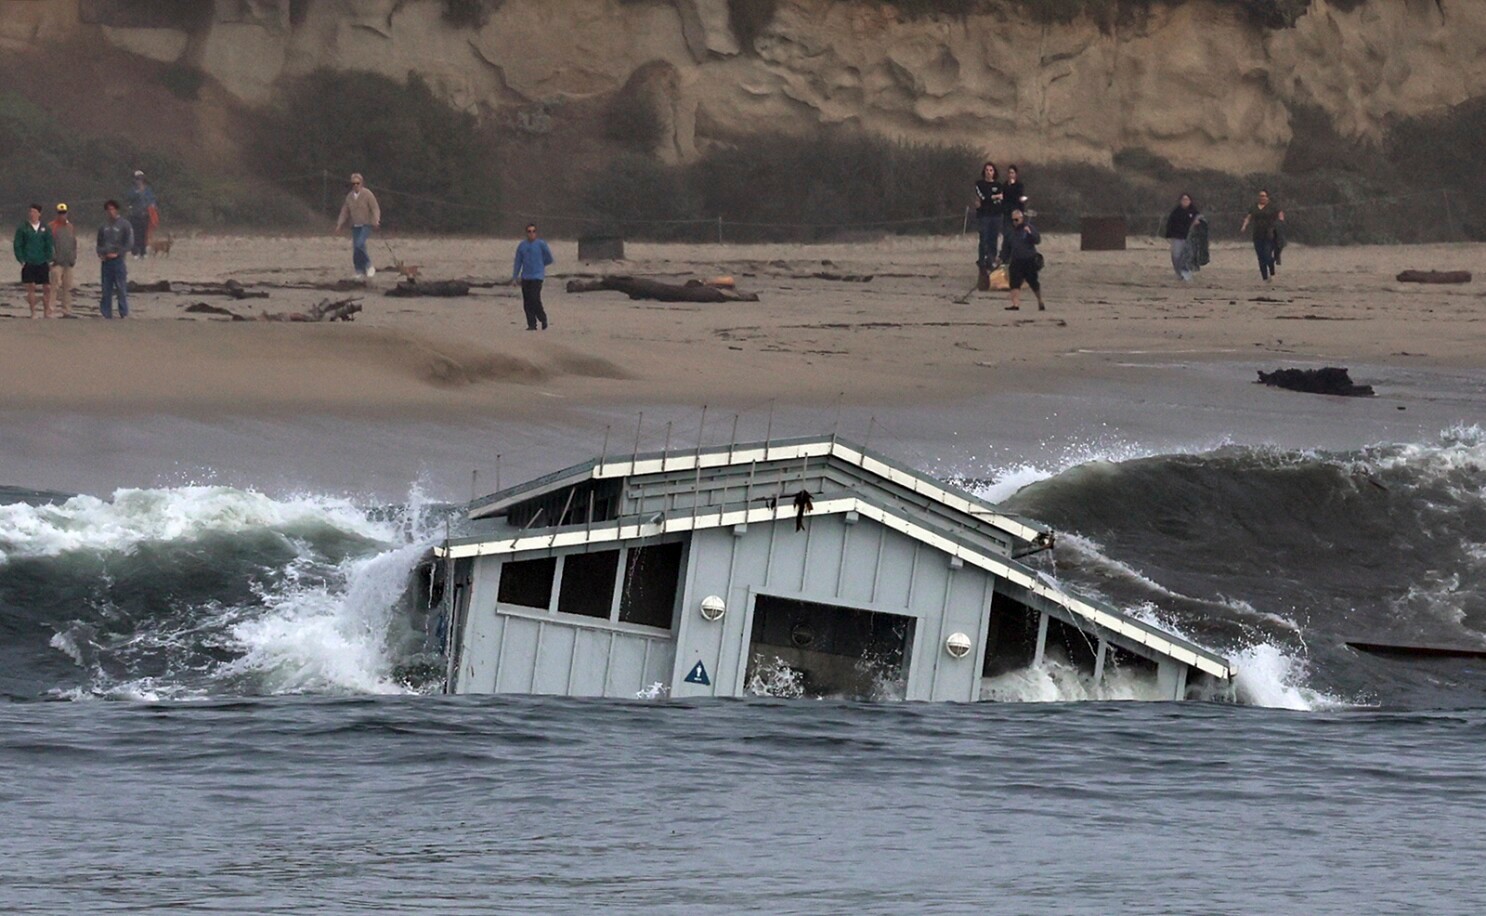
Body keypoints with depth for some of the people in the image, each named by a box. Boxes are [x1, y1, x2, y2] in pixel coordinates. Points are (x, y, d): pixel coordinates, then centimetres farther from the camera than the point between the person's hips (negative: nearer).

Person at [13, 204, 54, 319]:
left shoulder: (46, 229, 7)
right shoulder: (22, 228, 2)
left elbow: (49, 245, 9)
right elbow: (17, 245, 1)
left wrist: (49, 260, 0)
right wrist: (22, 261, -7)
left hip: (43, 263, 2)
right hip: (28, 263, -2)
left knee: (47, 288, 0)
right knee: (31, 288, -1)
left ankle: (46, 312, 11)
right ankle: (33, 313, 5)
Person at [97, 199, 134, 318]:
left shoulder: (125, 225, -1)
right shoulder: (103, 227, 14)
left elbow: (129, 244, -5)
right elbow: (99, 243, 22)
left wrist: (117, 253, -13)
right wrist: (100, 253, 1)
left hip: (118, 260, -5)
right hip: (106, 262, 5)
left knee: (121, 289, -5)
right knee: (106, 290, 5)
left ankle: (124, 313, -2)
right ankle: (107, 314, 9)